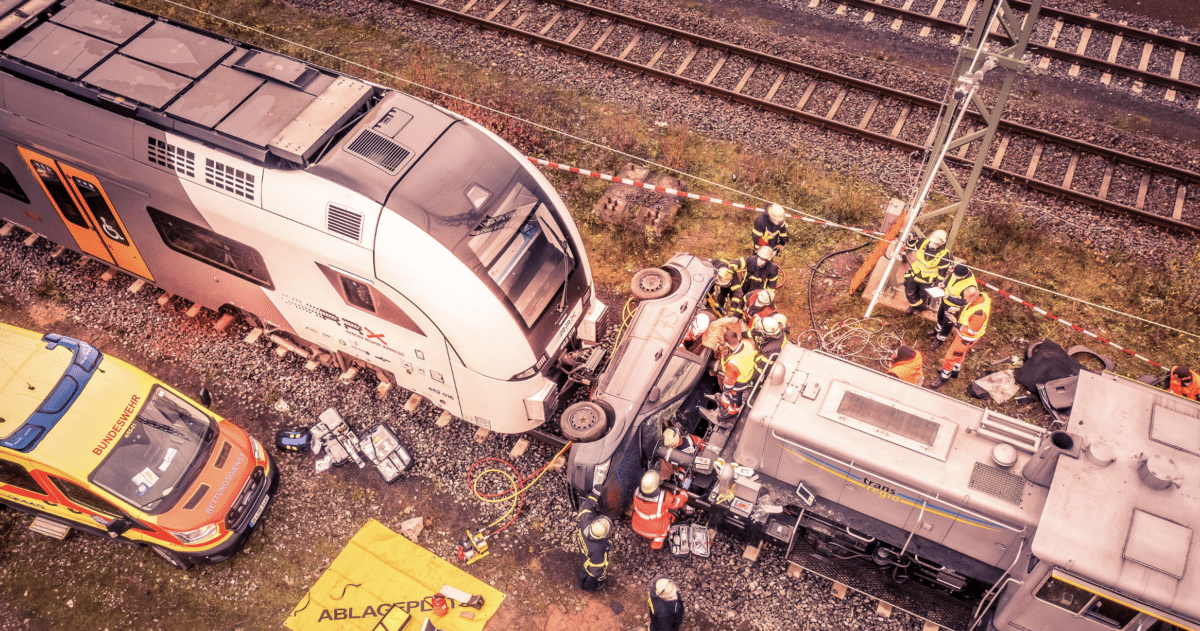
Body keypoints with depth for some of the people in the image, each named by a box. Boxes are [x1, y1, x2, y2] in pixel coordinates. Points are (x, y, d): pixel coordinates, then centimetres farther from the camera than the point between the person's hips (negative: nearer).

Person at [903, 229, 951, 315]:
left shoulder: (944, 254, -25)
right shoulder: (924, 243, -15)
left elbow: (943, 270, -14)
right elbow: (911, 246, 1)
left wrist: (939, 282, -10)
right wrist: (912, 239, -20)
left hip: (927, 280, -4)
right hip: (915, 274, 4)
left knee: (922, 295, 19)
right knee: (909, 292, 13)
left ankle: (920, 306, 51)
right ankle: (916, 305, 43)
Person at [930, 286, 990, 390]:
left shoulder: (979, 313, -43)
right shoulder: (982, 295, -17)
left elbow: (972, 331, -32)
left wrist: (956, 323, -32)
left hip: (967, 338, -9)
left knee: (950, 356, 9)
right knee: (960, 353, 30)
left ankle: (944, 377, 31)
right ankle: (955, 371, 54)